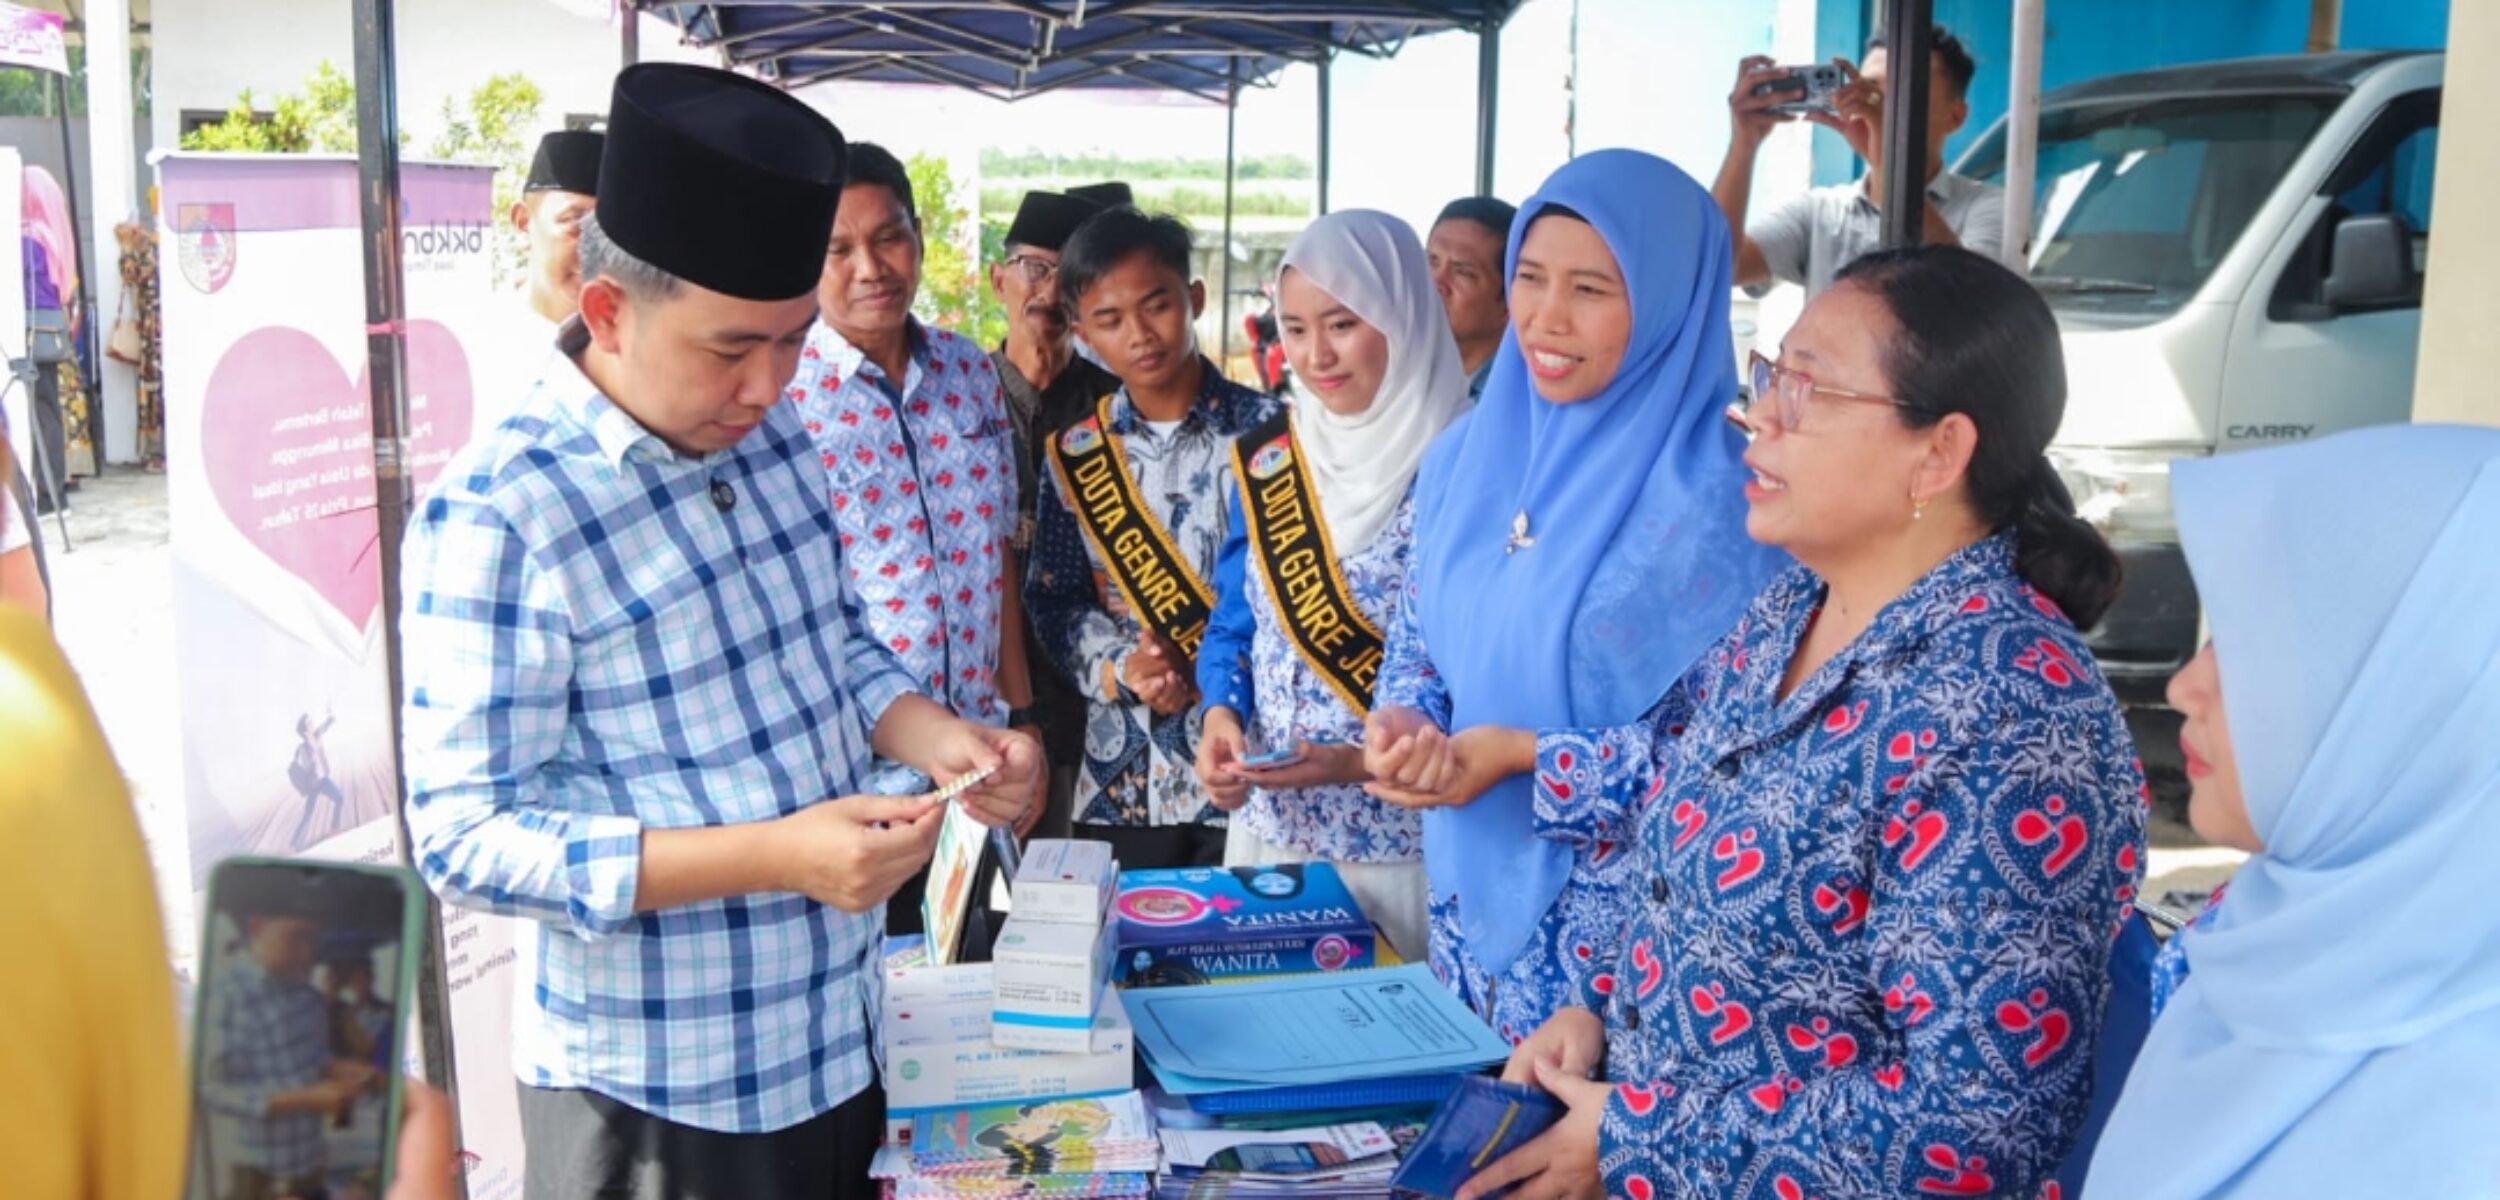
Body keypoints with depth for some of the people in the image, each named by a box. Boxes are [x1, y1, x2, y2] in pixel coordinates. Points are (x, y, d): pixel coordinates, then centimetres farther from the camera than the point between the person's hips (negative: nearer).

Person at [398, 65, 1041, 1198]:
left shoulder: (771, 437, 1)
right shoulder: (496, 516, -21)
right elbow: (468, 839, -21)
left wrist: (937, 737, -7)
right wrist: (775, 855, -29)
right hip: (653, 1093, -6)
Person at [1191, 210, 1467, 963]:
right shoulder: (1266, 463, 4)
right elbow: (1235, 622, 11)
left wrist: (1366, 762, -23)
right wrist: (1222, 715, -8)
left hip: (1404, 841, -5)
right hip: (1268, 825, 5)